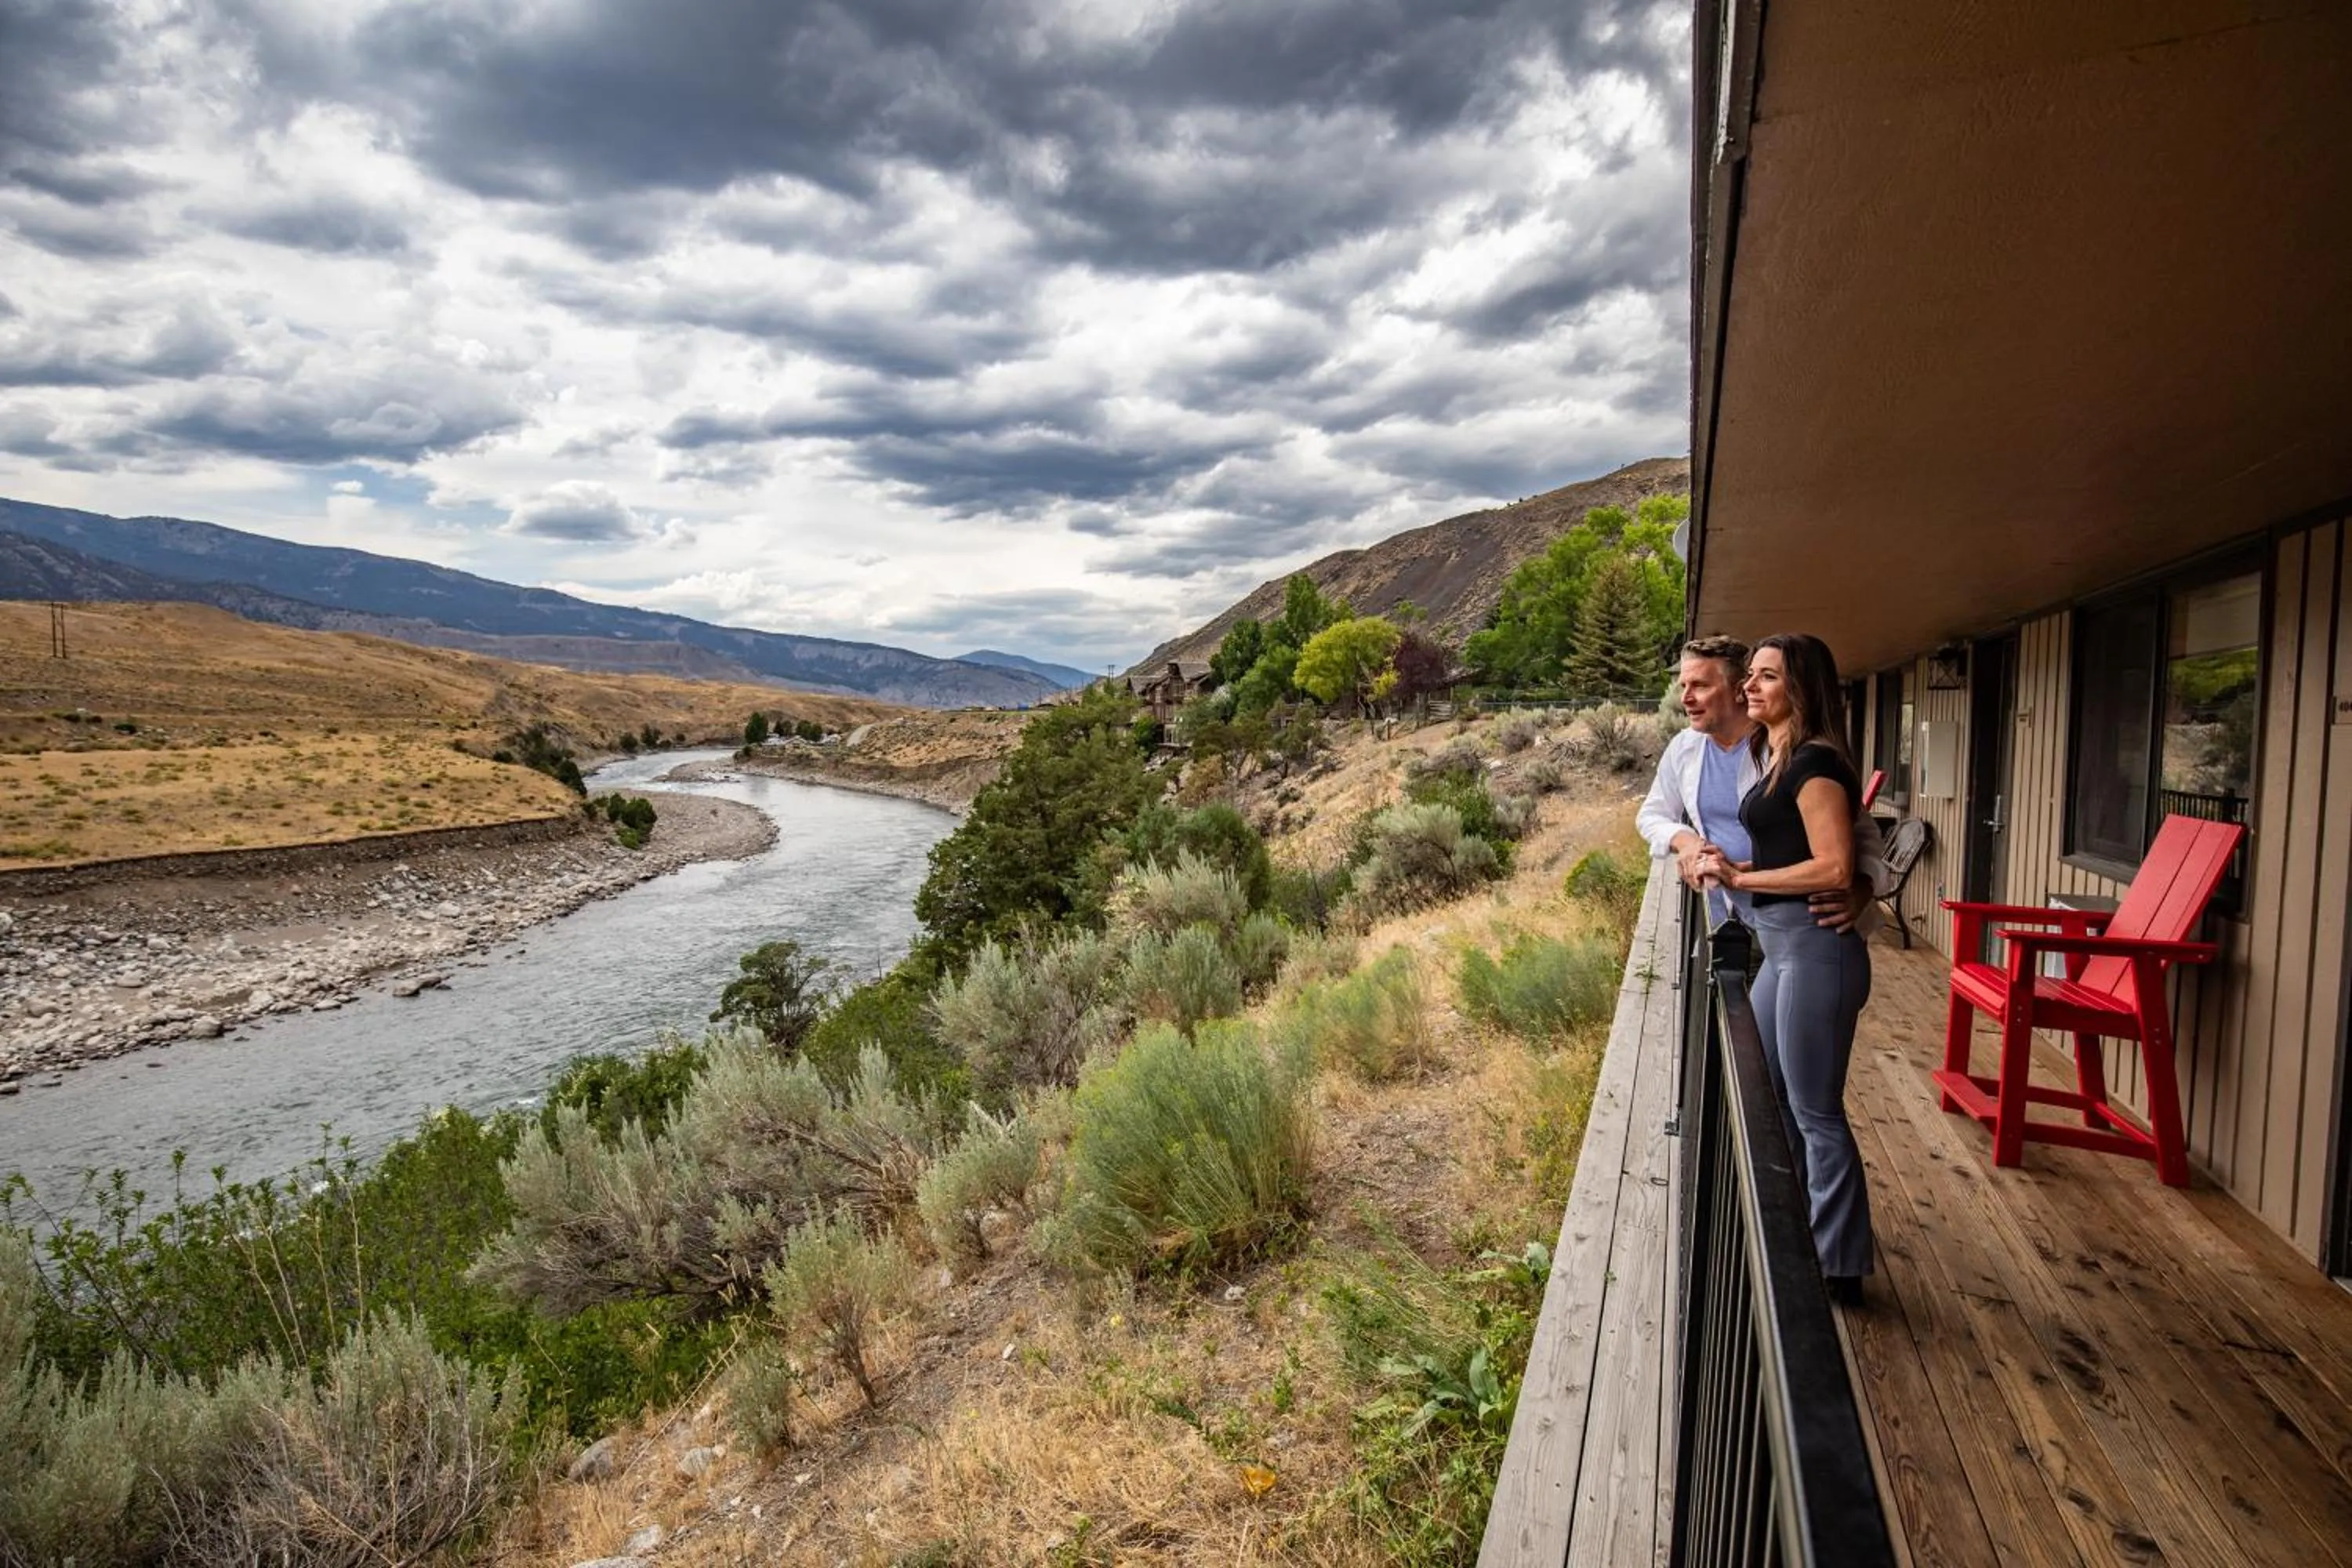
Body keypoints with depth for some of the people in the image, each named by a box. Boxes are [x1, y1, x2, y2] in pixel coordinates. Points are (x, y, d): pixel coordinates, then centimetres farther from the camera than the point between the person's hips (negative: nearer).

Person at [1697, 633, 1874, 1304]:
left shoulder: (1815, 762, -15)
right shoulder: (1774, 756, 14)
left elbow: (1834, 867, -21)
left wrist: (1740, 878, -15)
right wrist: (1731, 866, 5)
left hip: (1815, 947, -10)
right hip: (1783, 945, 10)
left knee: (1815, 1112, 0)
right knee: (1764, 1094, 19)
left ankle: (1839, 1267, 15)